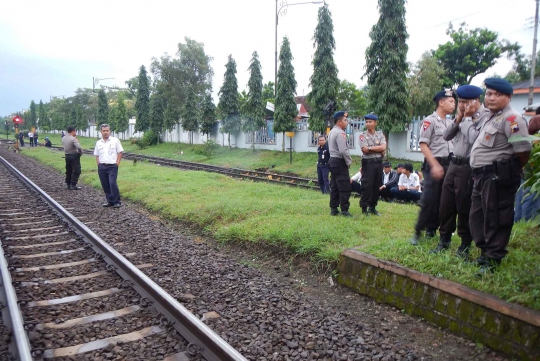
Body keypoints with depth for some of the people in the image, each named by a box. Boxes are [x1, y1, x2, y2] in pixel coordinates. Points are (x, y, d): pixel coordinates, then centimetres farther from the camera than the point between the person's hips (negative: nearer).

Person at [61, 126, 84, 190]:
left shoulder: (63, 138, 5)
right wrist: (80, 153, -10)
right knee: (76, 171, -1)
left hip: (67, 156, 8)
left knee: (68, 171, 17)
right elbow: (79, 147, -29)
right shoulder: (73, 139, -19)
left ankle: (68, 184, 24)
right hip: (74, 156, -8)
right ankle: (73, 185, -2)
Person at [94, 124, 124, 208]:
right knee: (105, 185, 6)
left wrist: (117, 163, -6)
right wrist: (99, 164, 5)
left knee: (112, 183, -16)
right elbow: (97, 155, 18)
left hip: (112, 166, -5)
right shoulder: (98, 143, 13)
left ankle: (117, 202, -8)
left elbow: (120, 152, 1)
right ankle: (110, 201, 17)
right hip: (101, 167, 5)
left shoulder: (115, 140, 1)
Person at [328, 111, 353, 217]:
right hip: (340, 162, -10)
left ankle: (333, 209, 17)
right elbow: (344, 150, -22)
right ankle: (344, 210, -2)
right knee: (345, 187, -5)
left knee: (334, 186, 12)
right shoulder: (340, 133, -16)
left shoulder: (332, 132, 14)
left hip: (333, 160, 10)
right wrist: (349, 162, -9)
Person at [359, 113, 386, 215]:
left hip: (378, 162, 4)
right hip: (368, 163, -4)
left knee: (377, 186, 9)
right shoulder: (363, 136, -3)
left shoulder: (380, 134, 7)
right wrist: (378, 149, -8)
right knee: (367, 186, -5)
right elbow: (365, 150, -15)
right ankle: (364, 208, 3)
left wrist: (370, 148, -12)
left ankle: (372, 207, 19)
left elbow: (383, 148, -7)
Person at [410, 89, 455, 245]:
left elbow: (455, 143, 21)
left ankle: (431, 230, 20)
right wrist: (435, 165, -19)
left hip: (449, 165, 7)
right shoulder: (429, 121, -7)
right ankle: (418, 232, -1)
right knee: (428, 200, -10)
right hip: (433, 165, -7)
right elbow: (423, 145, -13)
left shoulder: (451, 123, 15)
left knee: (442, 201, 9)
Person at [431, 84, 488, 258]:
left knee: (464, 207, 2)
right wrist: (458, 118, -2)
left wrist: (467, 117, -13)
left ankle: (465, 245, 19)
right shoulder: (464, 116, 14)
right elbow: (446, 136, 10)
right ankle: (444, 240, 23)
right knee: (446, 205, 10)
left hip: (468, 167, -7)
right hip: (453, 164, 7)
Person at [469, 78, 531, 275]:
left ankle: (493, 261, 7)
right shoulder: (486, 117, 18)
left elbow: (523, 150, -17)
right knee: (477, 218, 16)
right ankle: (485, 254, 29)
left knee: (495, 220, -3)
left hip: (498, 177, -10)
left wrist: (510, 171, -4)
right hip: (481, 175, 10)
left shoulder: (511, 118, -11)